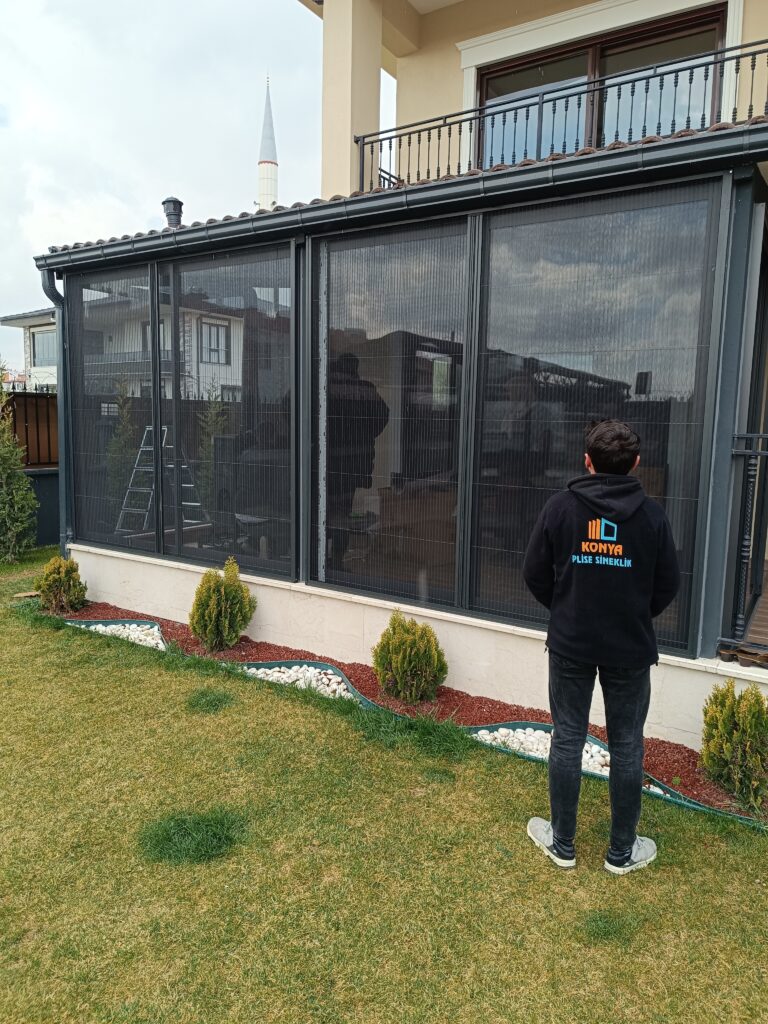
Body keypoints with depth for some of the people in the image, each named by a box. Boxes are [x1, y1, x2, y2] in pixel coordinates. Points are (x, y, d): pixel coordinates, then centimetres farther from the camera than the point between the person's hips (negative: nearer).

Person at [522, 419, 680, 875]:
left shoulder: (560, 507, -8)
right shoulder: (652, 514, -8)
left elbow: (535, 574, -3)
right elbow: (669, 584, 0)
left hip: (570, 645, 0)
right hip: (631, 649, 0)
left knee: (567, 740, 11)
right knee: (627, 747, 12)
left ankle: (562, 843, 25)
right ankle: (622, 851, 26)